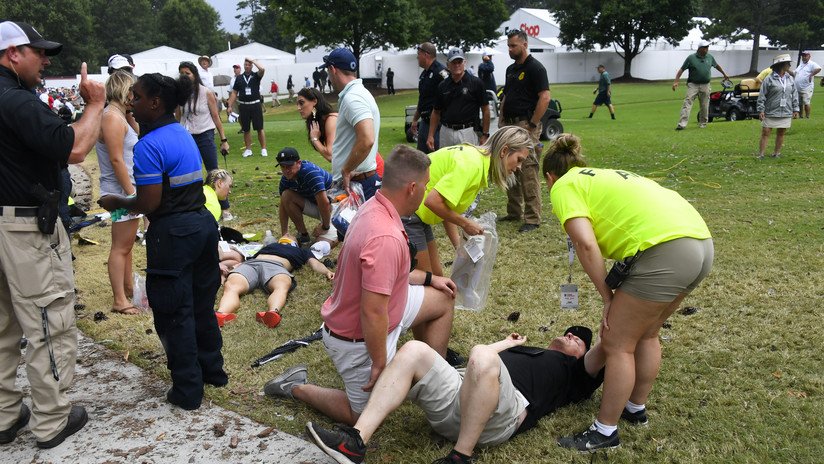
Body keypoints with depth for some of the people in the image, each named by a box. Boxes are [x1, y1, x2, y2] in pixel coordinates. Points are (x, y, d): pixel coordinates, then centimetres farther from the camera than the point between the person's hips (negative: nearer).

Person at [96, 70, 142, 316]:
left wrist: (130, 114, 10)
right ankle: (119, 300, 4)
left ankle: (128, 289, 32)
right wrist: (131, 193, -21)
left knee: (126, 244, 19)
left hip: (127, 189, 10)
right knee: (120, 247, -4)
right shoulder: (113, 117, -17)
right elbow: (116, 160, -21)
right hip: (121, 192, -10)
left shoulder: (120, 116, 13)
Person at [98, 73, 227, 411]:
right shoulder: (183, 134, 10)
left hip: (173, 234, -8)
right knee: (202, 305, 20)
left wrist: (116, 202, -3)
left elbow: (149, 204, -20)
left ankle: (187, 391, 15)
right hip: (202, 222, 9)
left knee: (174, 314, 5)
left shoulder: (149, 145, -17)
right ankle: (212, 370, 34)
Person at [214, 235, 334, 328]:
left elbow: (315, 264, 21)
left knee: (282, 286, -41)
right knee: (231, 287, -35)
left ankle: (272, 314, -72)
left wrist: (327, 272, -1)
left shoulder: (301, 251, 40)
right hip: (250, 263, 2)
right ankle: (220, 316, -64)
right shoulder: (270, 245, 44)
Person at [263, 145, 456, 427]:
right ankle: (296, 388, 19)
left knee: (443, 299, 16)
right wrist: (380, 363, -21)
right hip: (358, 340, -9)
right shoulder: (387, 238, -36)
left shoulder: (373, 208, -6)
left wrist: (427, 278, 13)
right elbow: (372, 314, -34)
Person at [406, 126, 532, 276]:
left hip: (417, 215, 10)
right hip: (405, 212, -10)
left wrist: (459, 245, 4)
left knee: (436, 275, 14)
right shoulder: (471, 163, -22)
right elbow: (432, 200, -29)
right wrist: (465, 223, -16)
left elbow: (447, 207, 11)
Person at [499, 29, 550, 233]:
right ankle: (514, 212, 23)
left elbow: (545, 98, -16)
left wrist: (532, 126, -18)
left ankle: (533, 218, -4)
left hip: (526, 125, -9)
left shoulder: (535, 68, -9)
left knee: (529, 172, -9)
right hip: (509, 124, 9)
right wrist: (502, 120, 13)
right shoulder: (511, 69, 17)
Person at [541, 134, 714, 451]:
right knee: (646, 334, 25)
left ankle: (605, 432, 17)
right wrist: (618, 295, 30)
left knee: (617, 344, 6)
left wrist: (608, 298, 0)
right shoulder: (606, 176, 31)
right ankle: (636, 408, 40)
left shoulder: (564, 187, 6)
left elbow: (586, 244, -10)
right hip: (701, 243, 9)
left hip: (665, 250, -9)